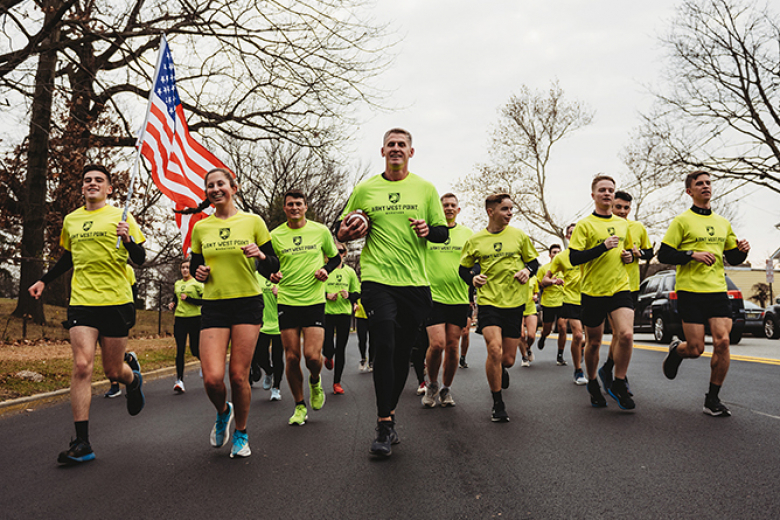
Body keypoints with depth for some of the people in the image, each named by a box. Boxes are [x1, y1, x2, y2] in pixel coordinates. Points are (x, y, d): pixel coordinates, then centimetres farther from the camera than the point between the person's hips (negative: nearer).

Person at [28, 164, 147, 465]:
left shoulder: (121, 217, 2)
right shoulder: (70, 221, 14)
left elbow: (140, 259, 0)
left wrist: (128, 240, -19)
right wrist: (44, 281, 23)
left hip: (116, 302, -2)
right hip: (81, 302, 3)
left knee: (113, 371, 4)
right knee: (81, 366, -11)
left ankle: (133, 381, 43)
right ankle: (82, 443, -8)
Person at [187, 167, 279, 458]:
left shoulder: (253, 222, 2)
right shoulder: (200, 228, 9)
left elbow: (273, 267, 5)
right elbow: (195, 265, 19)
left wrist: (260, 256, -17)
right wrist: (198, 273, -4)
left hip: (247, 304, -2)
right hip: (213, 306, 2)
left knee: (239, 376, -2)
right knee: (212, 378, -9)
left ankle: (241, 433, 22)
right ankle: (222, 413, 26)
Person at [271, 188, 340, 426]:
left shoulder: (320, 231, 3)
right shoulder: (275, 235, 3)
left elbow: (335, 257, 16)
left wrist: (326, 269, -4)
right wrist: (272, 274, -9)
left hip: (314, 301, -1)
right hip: (287, 301, 1)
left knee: (313, 355, -11)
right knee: (291, 357, 1)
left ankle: (315, 381, 25)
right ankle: (300, 406, 19)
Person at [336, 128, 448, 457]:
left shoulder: (425, 189, 9)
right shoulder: (365, 189, 7)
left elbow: (443, 233, 11)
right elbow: (340, 232, 13)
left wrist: (429, 230, -11)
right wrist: (349, 231, -10)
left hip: (416, 282, 2)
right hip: (377, 279, -2)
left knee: (402, 353, 9)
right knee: (384, 348, -13)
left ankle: (389, 415, 27)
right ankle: (384, 427, -6)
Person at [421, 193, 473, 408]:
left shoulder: (467, 233, 9)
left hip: (459, 297, 2)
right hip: (433, 295, -2)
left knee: (452, 346, 5)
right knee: (437, 344, -12)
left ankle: (446, 388, 23)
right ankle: (432, 384, 13)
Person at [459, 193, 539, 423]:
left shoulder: (519, 236, 5)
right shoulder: (475, 240, 3)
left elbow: (533, 262, 14)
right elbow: (463, 268, 13)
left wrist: (527, 270, -8)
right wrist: (473, 279, -8)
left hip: (515, 302, 2)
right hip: (488, 301, -2)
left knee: (508, 359, 5)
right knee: (494, 350, -20)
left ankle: (500, 371, 46)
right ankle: (498, 404, -2)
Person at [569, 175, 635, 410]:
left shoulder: (623, 223, 12)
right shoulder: (584, 225, -4)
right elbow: (574, 258, -13)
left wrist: (630, 255, 4)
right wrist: (603, 246, -21)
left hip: (620, 288, 3)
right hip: (593, 291, -3)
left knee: (626, 334, -17)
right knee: (593, 342, 8)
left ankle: (618, 385, 1)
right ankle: (592, 383, 32)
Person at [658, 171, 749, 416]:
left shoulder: (723, 223, 17)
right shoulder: (682, 221, 1)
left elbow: (732, 258, 22)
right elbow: (663, 254, -4)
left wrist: (742, 251, 0)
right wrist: (693, 254, -16)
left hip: (718, 291, 4)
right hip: (690, 292, -4)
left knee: (722, 342, -9)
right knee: (695, 349, -6)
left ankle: (713, 399, 5)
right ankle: (676, 350, 32)